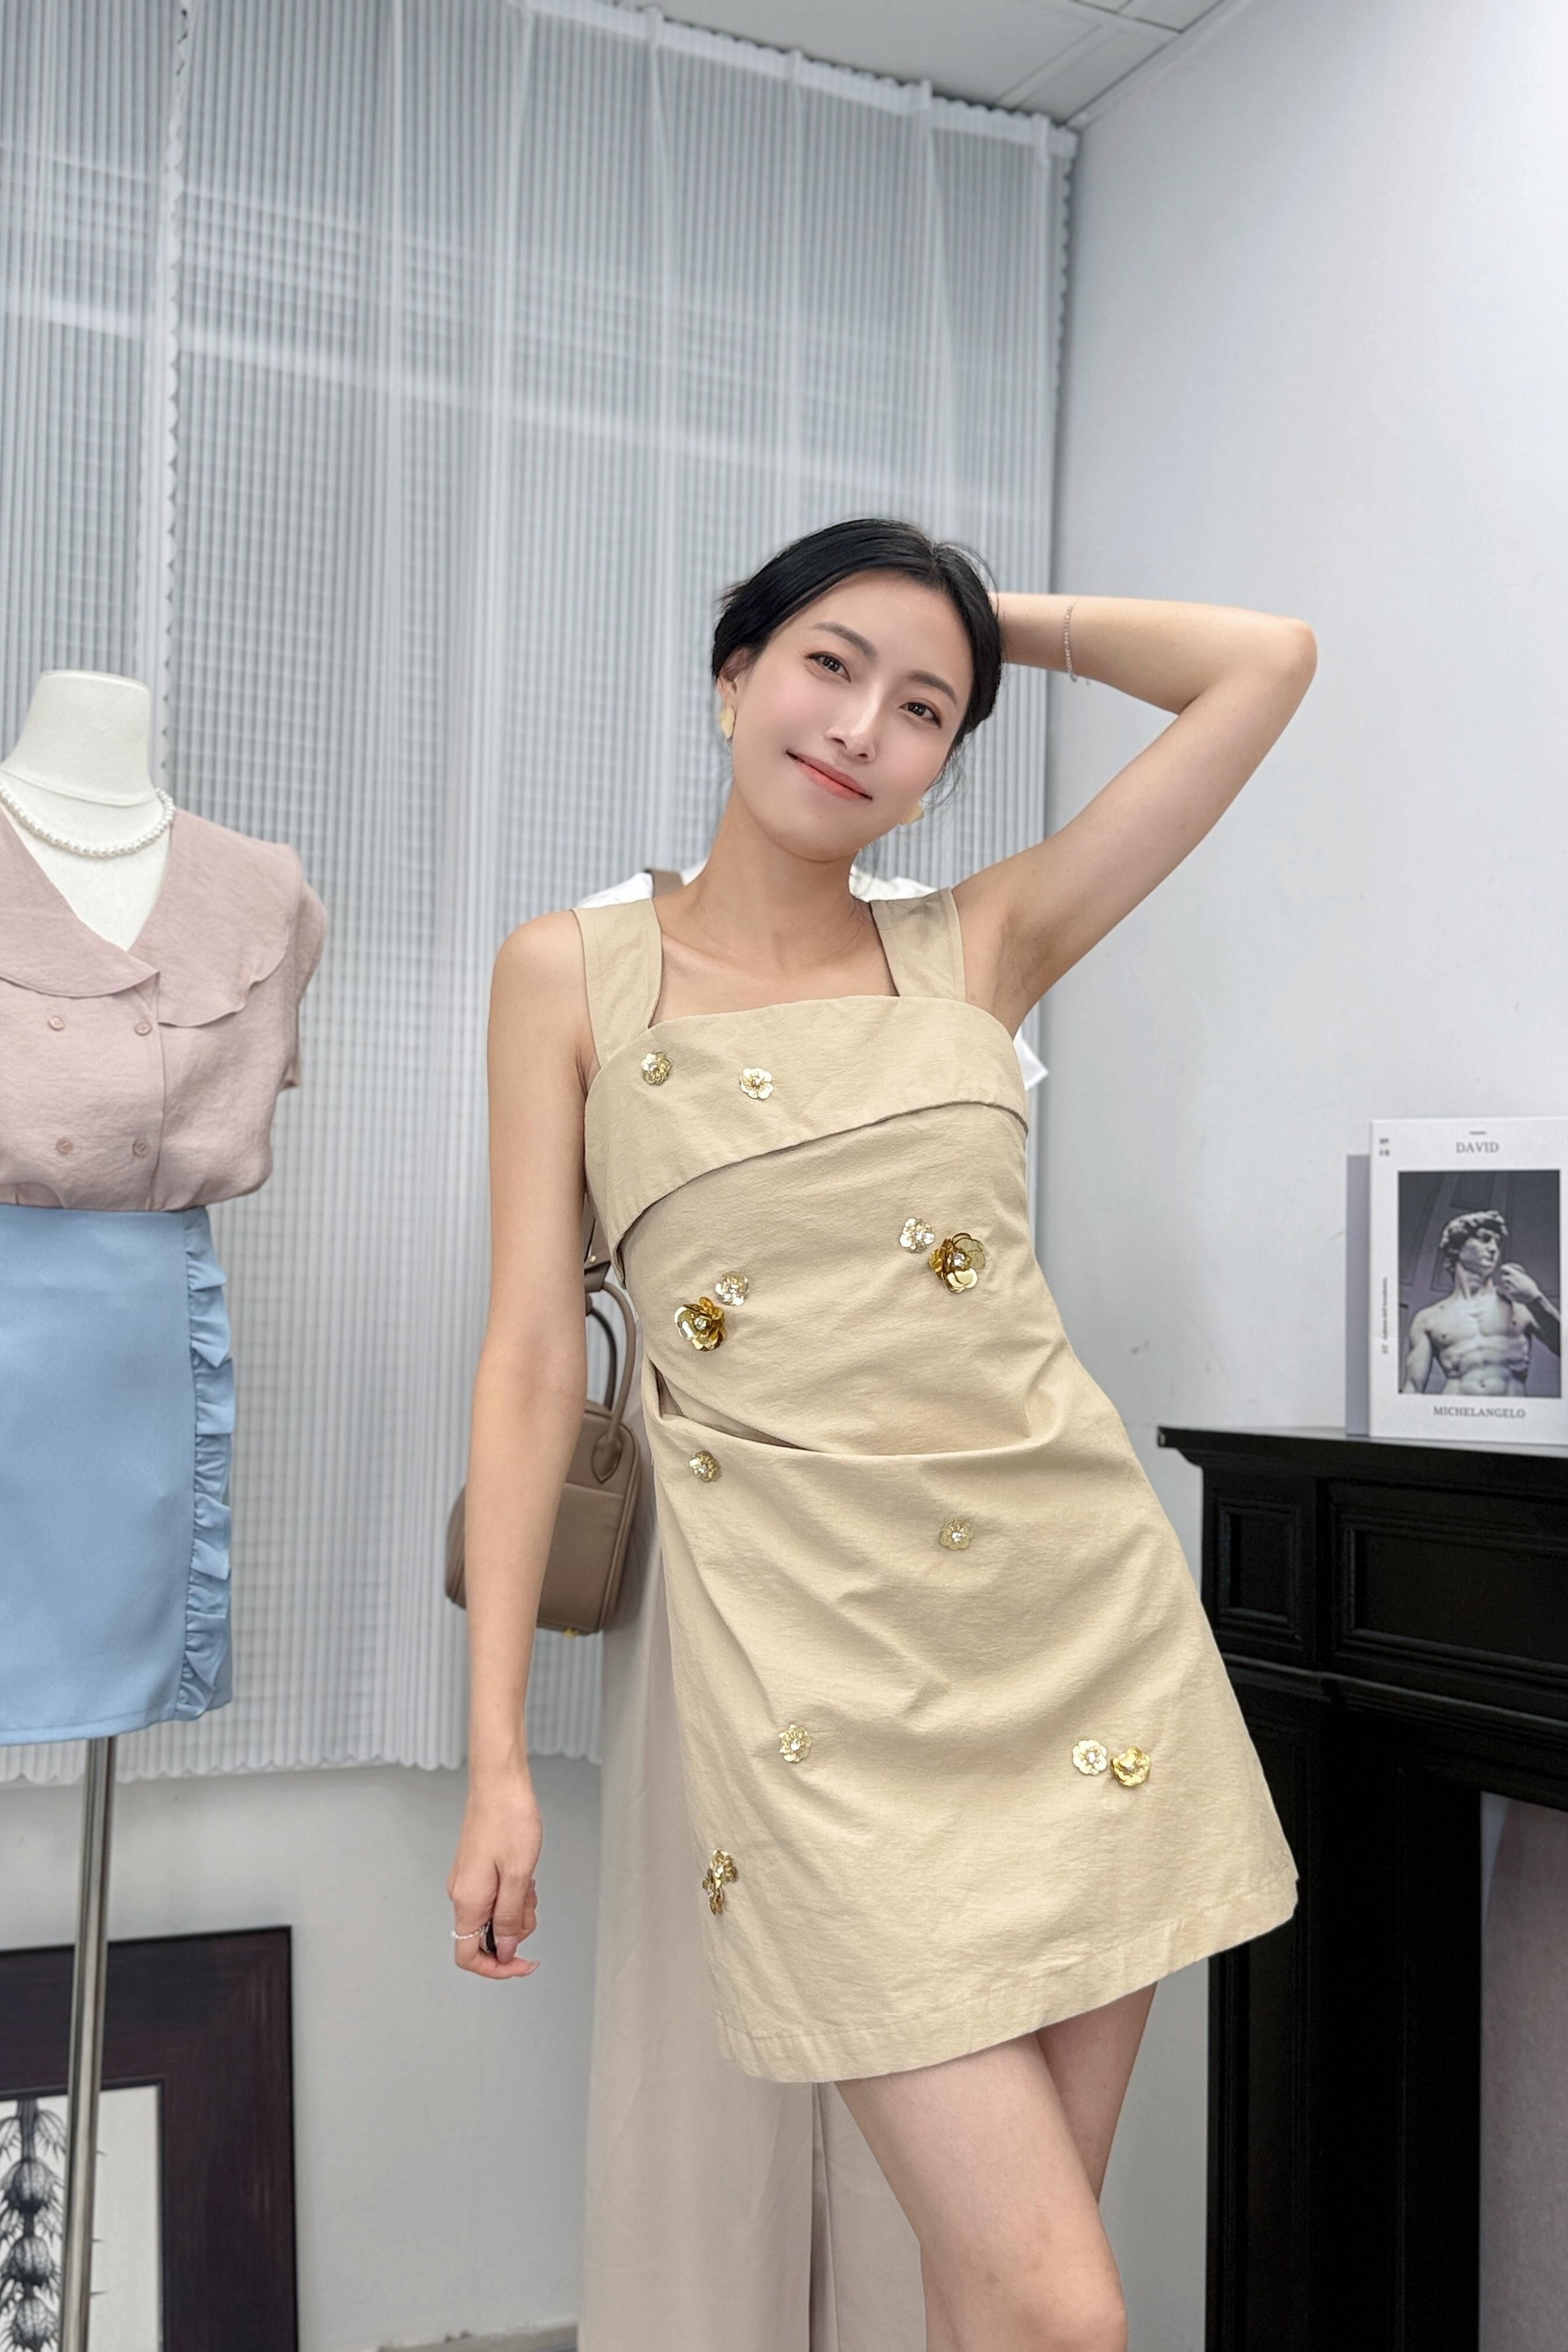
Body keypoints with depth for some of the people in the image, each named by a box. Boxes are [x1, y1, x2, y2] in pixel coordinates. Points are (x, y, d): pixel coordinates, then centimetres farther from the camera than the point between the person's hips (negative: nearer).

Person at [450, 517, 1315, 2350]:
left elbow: (1270, 662, 8)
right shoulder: (572, 975, 3)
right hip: (824, 1665, -3)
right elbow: (533, 1360, 1)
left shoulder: (978, 948, 7)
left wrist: (998, 619, 13)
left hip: (1083, 1617, 3)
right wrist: (496, 1755, -2)